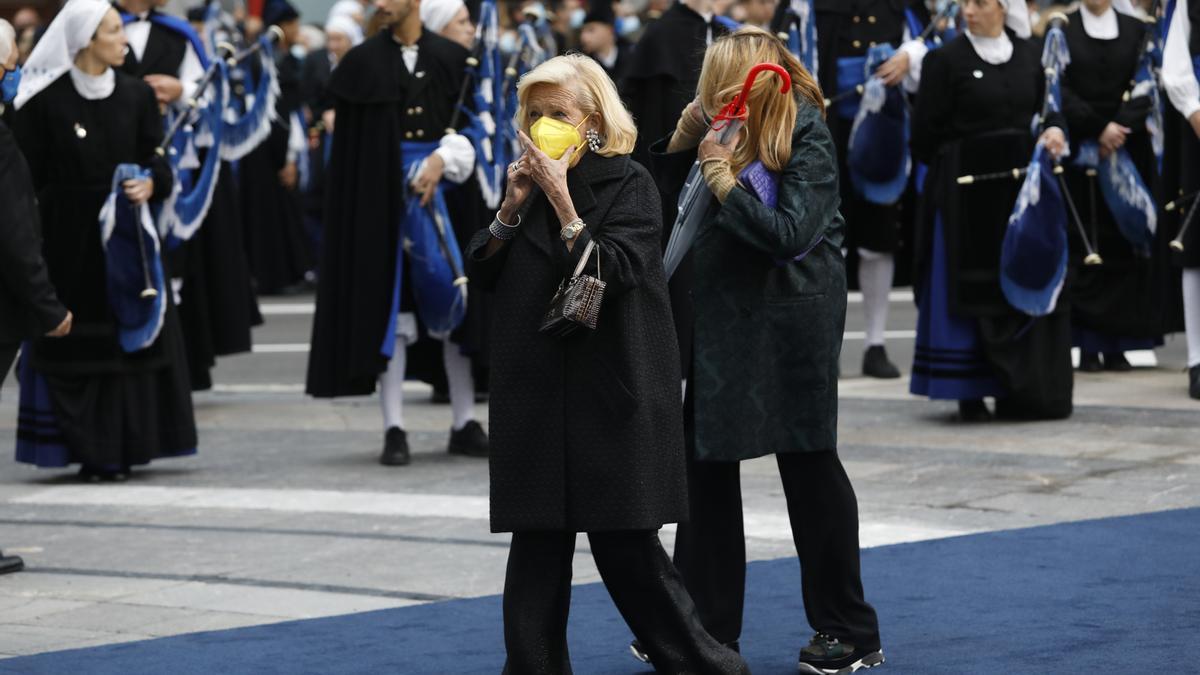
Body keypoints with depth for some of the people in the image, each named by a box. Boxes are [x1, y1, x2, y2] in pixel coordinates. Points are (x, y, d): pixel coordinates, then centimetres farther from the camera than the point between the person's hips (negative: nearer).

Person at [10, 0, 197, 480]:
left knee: (128, 338, 2)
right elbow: (28, 175, -6)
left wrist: (151, 184, -15)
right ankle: (88, 450, 4)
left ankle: (118, 449, 10)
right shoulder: (45, 99, -7)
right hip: (69, 239, -3)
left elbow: (155, 158, 8)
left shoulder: (136, 95, 5)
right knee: (74, 345, -2)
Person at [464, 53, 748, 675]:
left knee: (625, 541, -3)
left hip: (611, 386, -5)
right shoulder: (531, 182, 11)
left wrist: (562, 200, -19)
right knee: (537, 538, 4)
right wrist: (514, 206, -5)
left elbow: (613, 270, -17)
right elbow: (483, 273, 9)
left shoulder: (628, 184, -5)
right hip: (535, 387, 5)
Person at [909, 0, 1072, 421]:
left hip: (1020, 188, 4)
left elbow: (1046, 109, 14)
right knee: (973, 289, -1)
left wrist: (1052, 130, -5)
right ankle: (970, 393, 6)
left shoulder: (1029, 55, 7)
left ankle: (1021, 392, 13)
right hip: (967, 192, -4)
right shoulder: (947, 60, -5)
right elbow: (926, 133, -5)